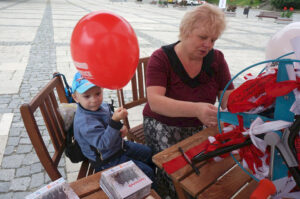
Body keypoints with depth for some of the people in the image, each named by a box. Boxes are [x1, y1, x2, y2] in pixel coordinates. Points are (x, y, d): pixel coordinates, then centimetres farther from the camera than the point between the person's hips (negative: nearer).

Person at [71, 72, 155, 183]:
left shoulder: (102, 106, -7)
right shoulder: (84, 122, -33)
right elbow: (104, 143, -38)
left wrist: (122, 128, -7)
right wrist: (115, 121, -48)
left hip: (118, 145, 9)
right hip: (107, 160, -8)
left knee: (148, 153, 20)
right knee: (146, 172, -7)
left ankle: (151, 179, 44)